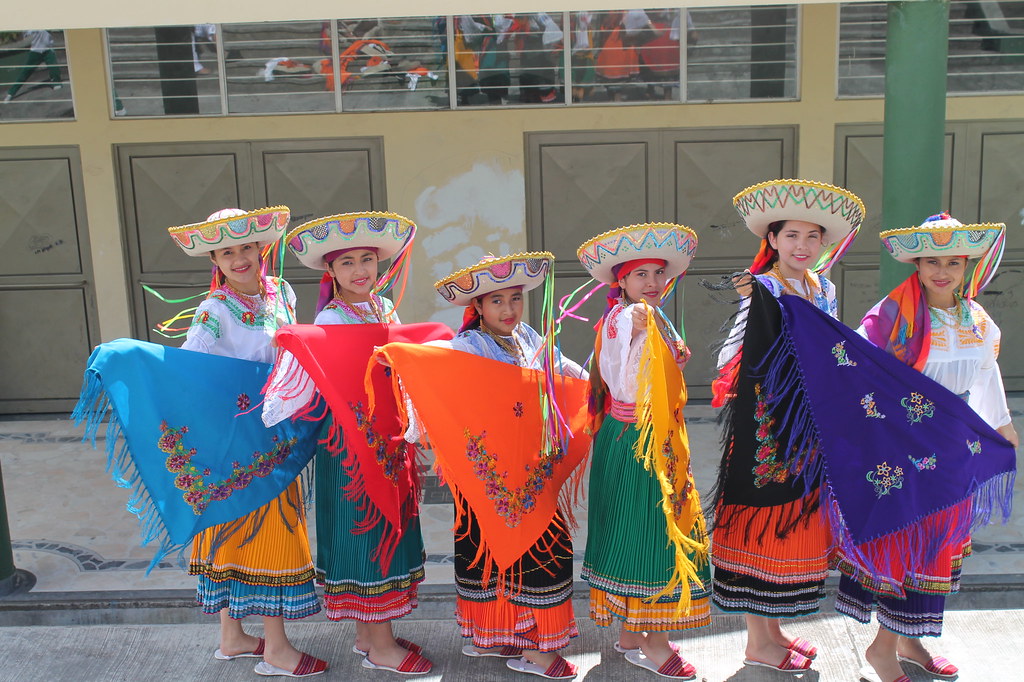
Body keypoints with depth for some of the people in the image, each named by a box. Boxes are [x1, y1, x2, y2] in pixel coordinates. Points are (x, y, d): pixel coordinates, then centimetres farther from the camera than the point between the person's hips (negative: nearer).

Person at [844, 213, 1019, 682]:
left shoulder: (977, 321, 6)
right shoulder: (895, 313, -14)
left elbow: (987, 372, 22)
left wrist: (1001, 424, 31)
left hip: (952, 450, 6)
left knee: (934, 542, 12)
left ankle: (907, 641, 25)